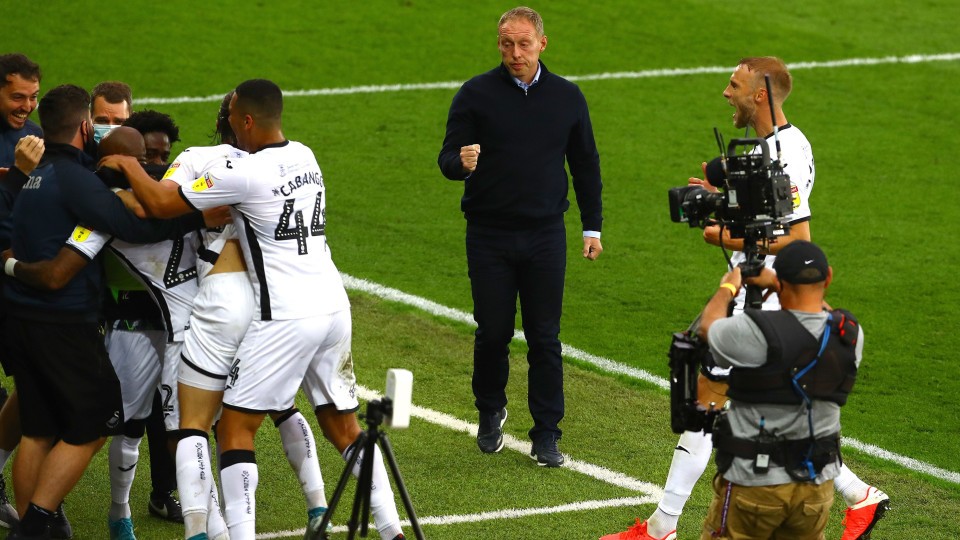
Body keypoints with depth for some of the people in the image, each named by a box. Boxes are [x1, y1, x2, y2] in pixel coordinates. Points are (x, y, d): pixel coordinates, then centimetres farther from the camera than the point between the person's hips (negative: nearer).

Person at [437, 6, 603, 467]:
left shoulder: (566, 97, 6)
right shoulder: (476, 94, -2)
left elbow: (586, 165, 15)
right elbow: (447, 158, -5)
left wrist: (592, 226, 12)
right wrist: (461, 163, -29)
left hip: (545, 237, 1)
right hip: (489, 236, -1)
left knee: (544, 337, 1)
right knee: (492, 332, 4)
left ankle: (546, 434, 9)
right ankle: (491, 412, 29)